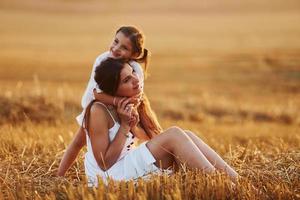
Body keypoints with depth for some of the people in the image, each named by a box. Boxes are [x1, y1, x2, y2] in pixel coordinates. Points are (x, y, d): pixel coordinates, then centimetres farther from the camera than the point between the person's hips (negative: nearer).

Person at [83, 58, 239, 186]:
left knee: (185, 136, -9)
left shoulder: (130, 104, 9)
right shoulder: (99, 110, -15)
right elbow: (104, 163, -17)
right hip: (109, 178, -8)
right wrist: (125, 125, -18)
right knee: (174, 135, -22)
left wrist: (134, 125, -10)